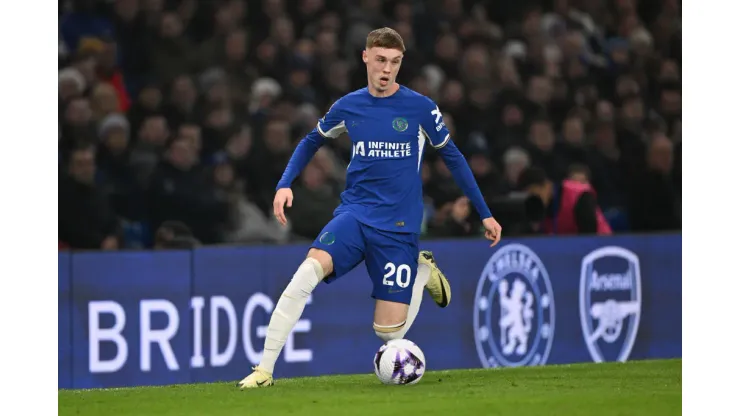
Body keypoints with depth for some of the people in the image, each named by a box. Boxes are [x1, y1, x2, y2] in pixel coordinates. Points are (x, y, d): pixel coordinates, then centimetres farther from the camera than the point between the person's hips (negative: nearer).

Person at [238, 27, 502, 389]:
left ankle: (423, 271, 27)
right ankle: (264, 370, -23)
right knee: (308, 271, -29)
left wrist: (484, 213, 9)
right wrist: (285, 184, 5)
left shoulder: (420, 108, -4)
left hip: (399, 226, -2)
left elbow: (451, 156, 7)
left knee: (389, 332, -6)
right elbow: (312, 141, 21)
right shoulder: (348, 107, 3)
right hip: (354, 213, 2)